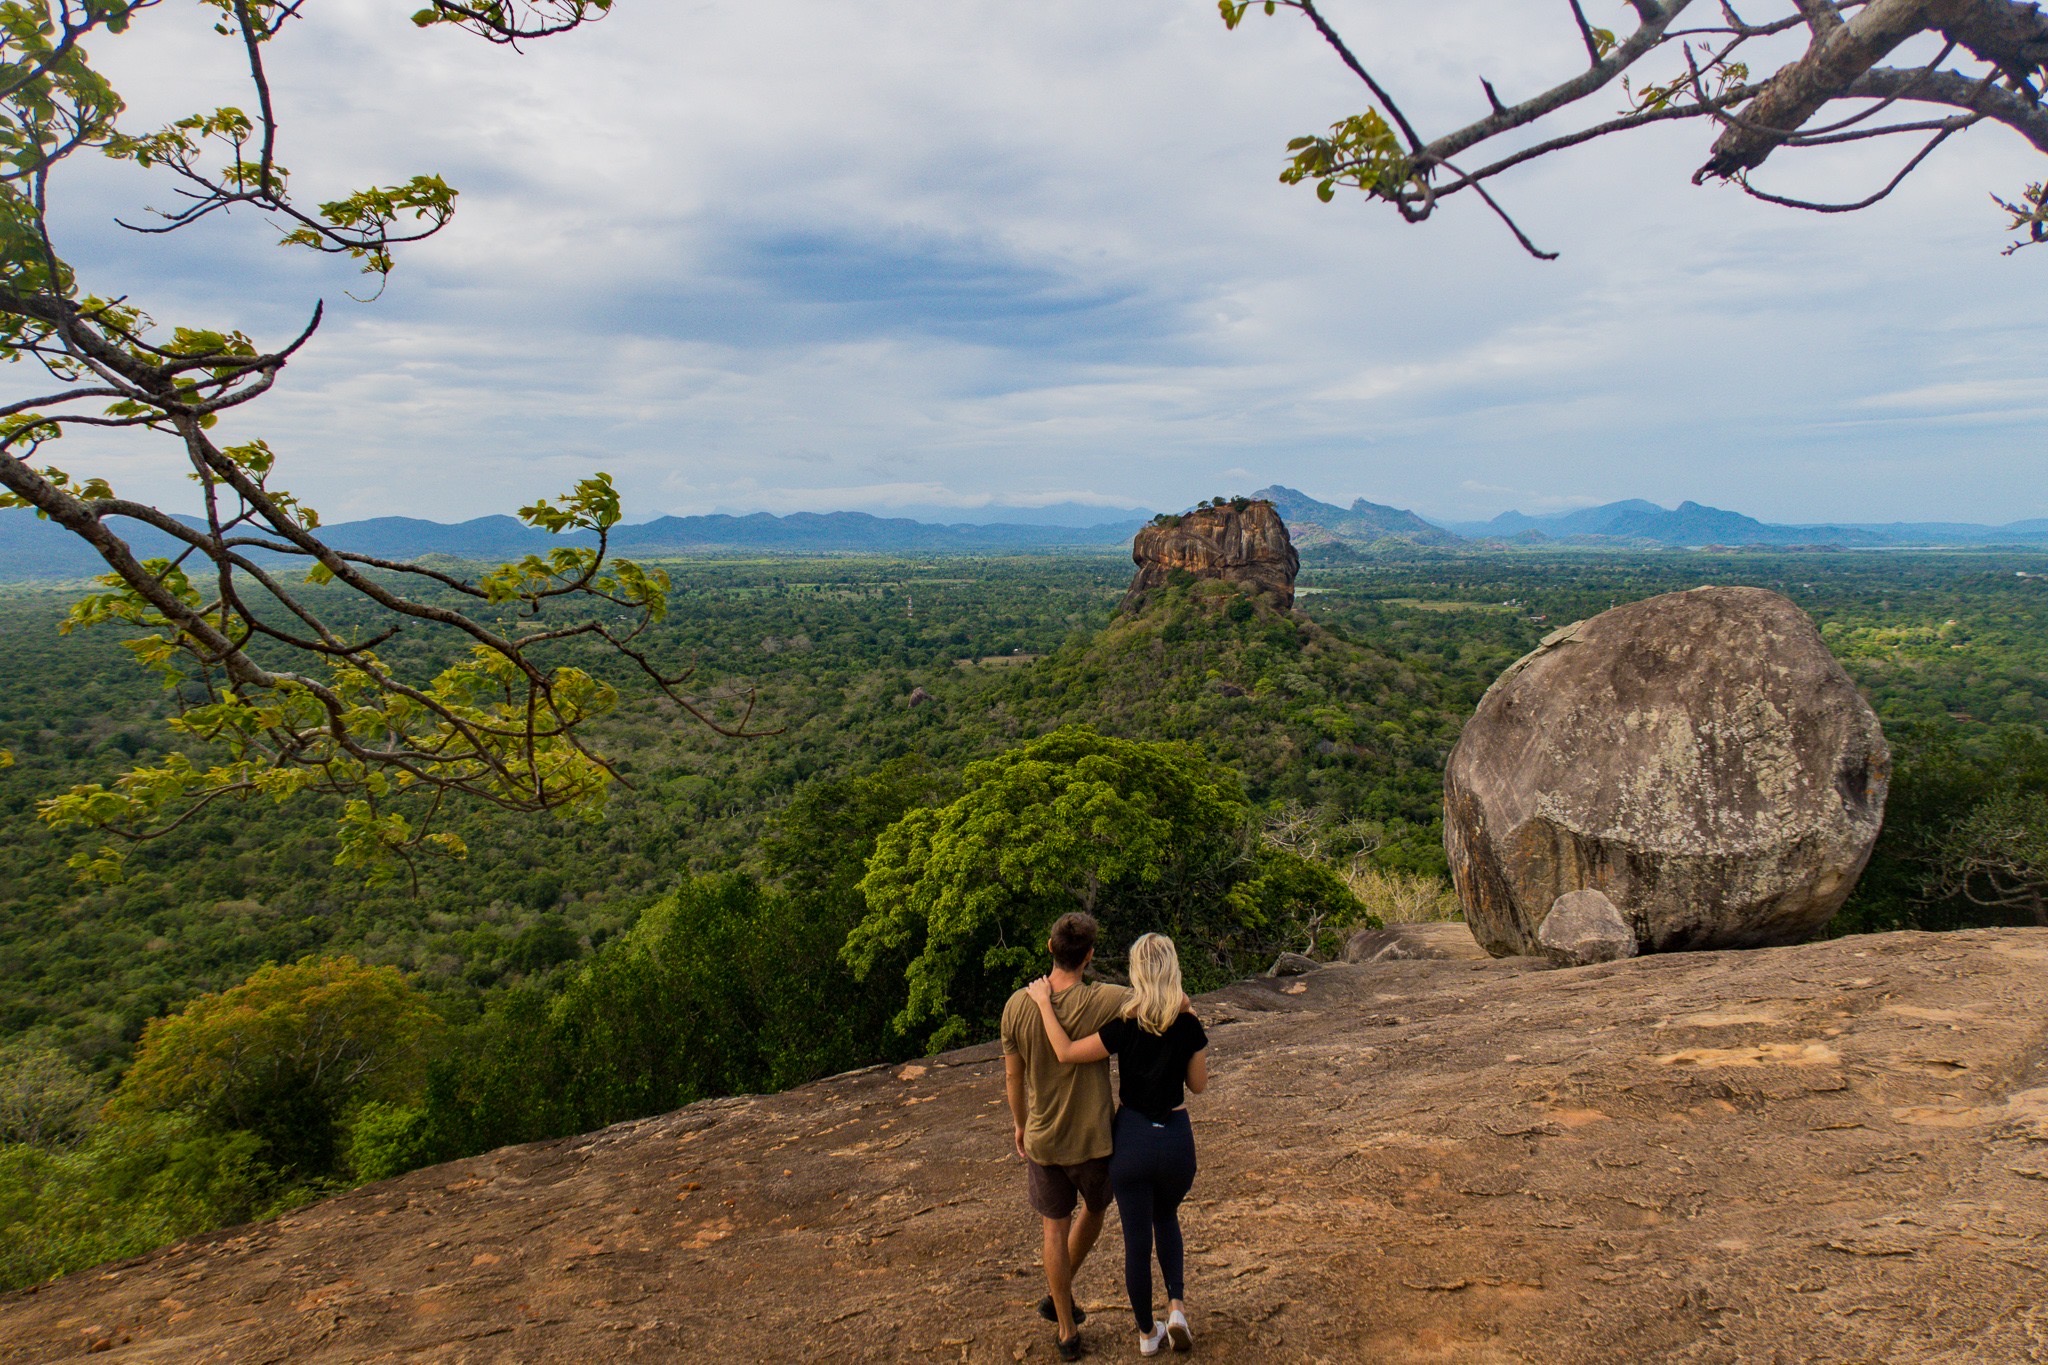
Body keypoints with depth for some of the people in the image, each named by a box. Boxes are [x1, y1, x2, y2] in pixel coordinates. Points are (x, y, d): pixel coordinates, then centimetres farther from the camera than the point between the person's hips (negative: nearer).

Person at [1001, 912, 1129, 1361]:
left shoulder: (1018, 1005, -13)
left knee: (1056, 1228, 19)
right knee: (1096, 1208, 29)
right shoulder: (1102, 1002, -22)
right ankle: (1058, 1295, 33)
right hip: (1094, 1138, -2)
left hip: (1042, 1138, 2)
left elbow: (1013, 1075, -1)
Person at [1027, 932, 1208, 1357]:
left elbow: (1066, 1052, -14)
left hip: (1132, 1139, -2)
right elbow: (1199, 1084, 3)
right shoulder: (1188, 1025, -11)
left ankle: (1147, 1333, 30)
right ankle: (1177, 1307, 13)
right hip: (1176, 1139, 2)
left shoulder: (1126, 1026, -16)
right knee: (1166, 1218, 29)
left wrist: (1043, 1003, -6)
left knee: (1137, 1239, 14)